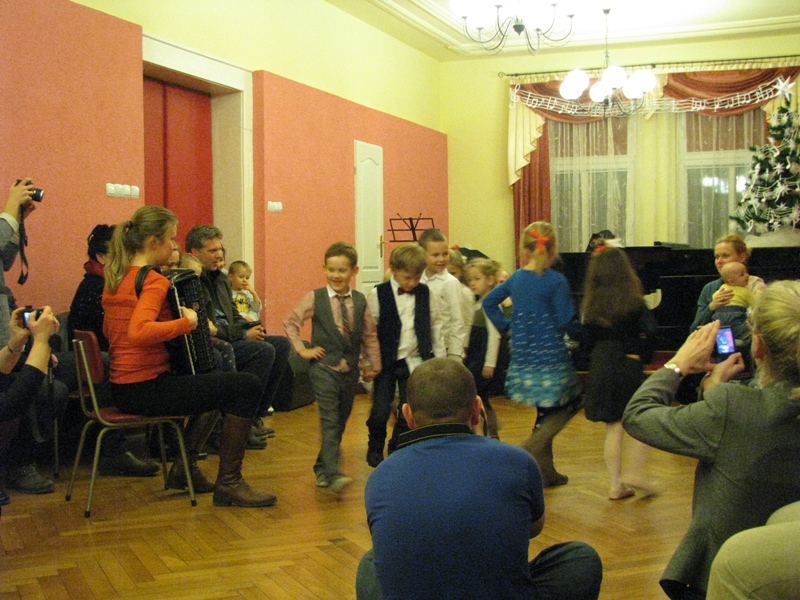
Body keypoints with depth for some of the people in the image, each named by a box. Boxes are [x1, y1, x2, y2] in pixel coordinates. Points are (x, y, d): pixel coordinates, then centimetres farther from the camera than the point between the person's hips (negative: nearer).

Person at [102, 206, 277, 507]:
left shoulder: (115, 279, 12)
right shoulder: (154, 281, -16)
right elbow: (139, 331, -34)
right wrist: (186, 322, -23)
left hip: (123, 388, 10)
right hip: (147, 388, -10)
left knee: (215, 382, 31)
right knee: (247, 385, -11)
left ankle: (186, 467, 29)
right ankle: (229, 483, -7)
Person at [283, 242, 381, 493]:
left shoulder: (360, 301, 5)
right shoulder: (314, 298, -3)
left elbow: (370, 334, 14)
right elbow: (290, 323, 5)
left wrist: (373, 363, 13)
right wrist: (302, 350, -2)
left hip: (350, 370, 4)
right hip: (324, 368, -4)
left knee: (340, 421, 12)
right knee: (329, 420, -15)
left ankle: (322, 468, 28)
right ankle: (333, 474, -21)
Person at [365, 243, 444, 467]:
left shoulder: (426, 294, 1)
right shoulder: (378, 295, -7)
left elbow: (436, 326, 8)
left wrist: (440, 358, 9)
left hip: (414, 362, 2)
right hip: (385, 362, -2)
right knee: (380, 411, 1)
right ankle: (375, 449, 25)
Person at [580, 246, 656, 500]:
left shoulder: (591, 306, 2)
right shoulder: (634, 302, -7)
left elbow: (587, 341, 2)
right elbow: (650, 330, -18)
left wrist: (599, 358, 13)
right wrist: (642, 355, -5)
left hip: (600, 369, 3)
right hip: (629, 367, -3)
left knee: (613, 428, 9)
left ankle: (616, 484, 12)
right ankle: (638, 474, 8)